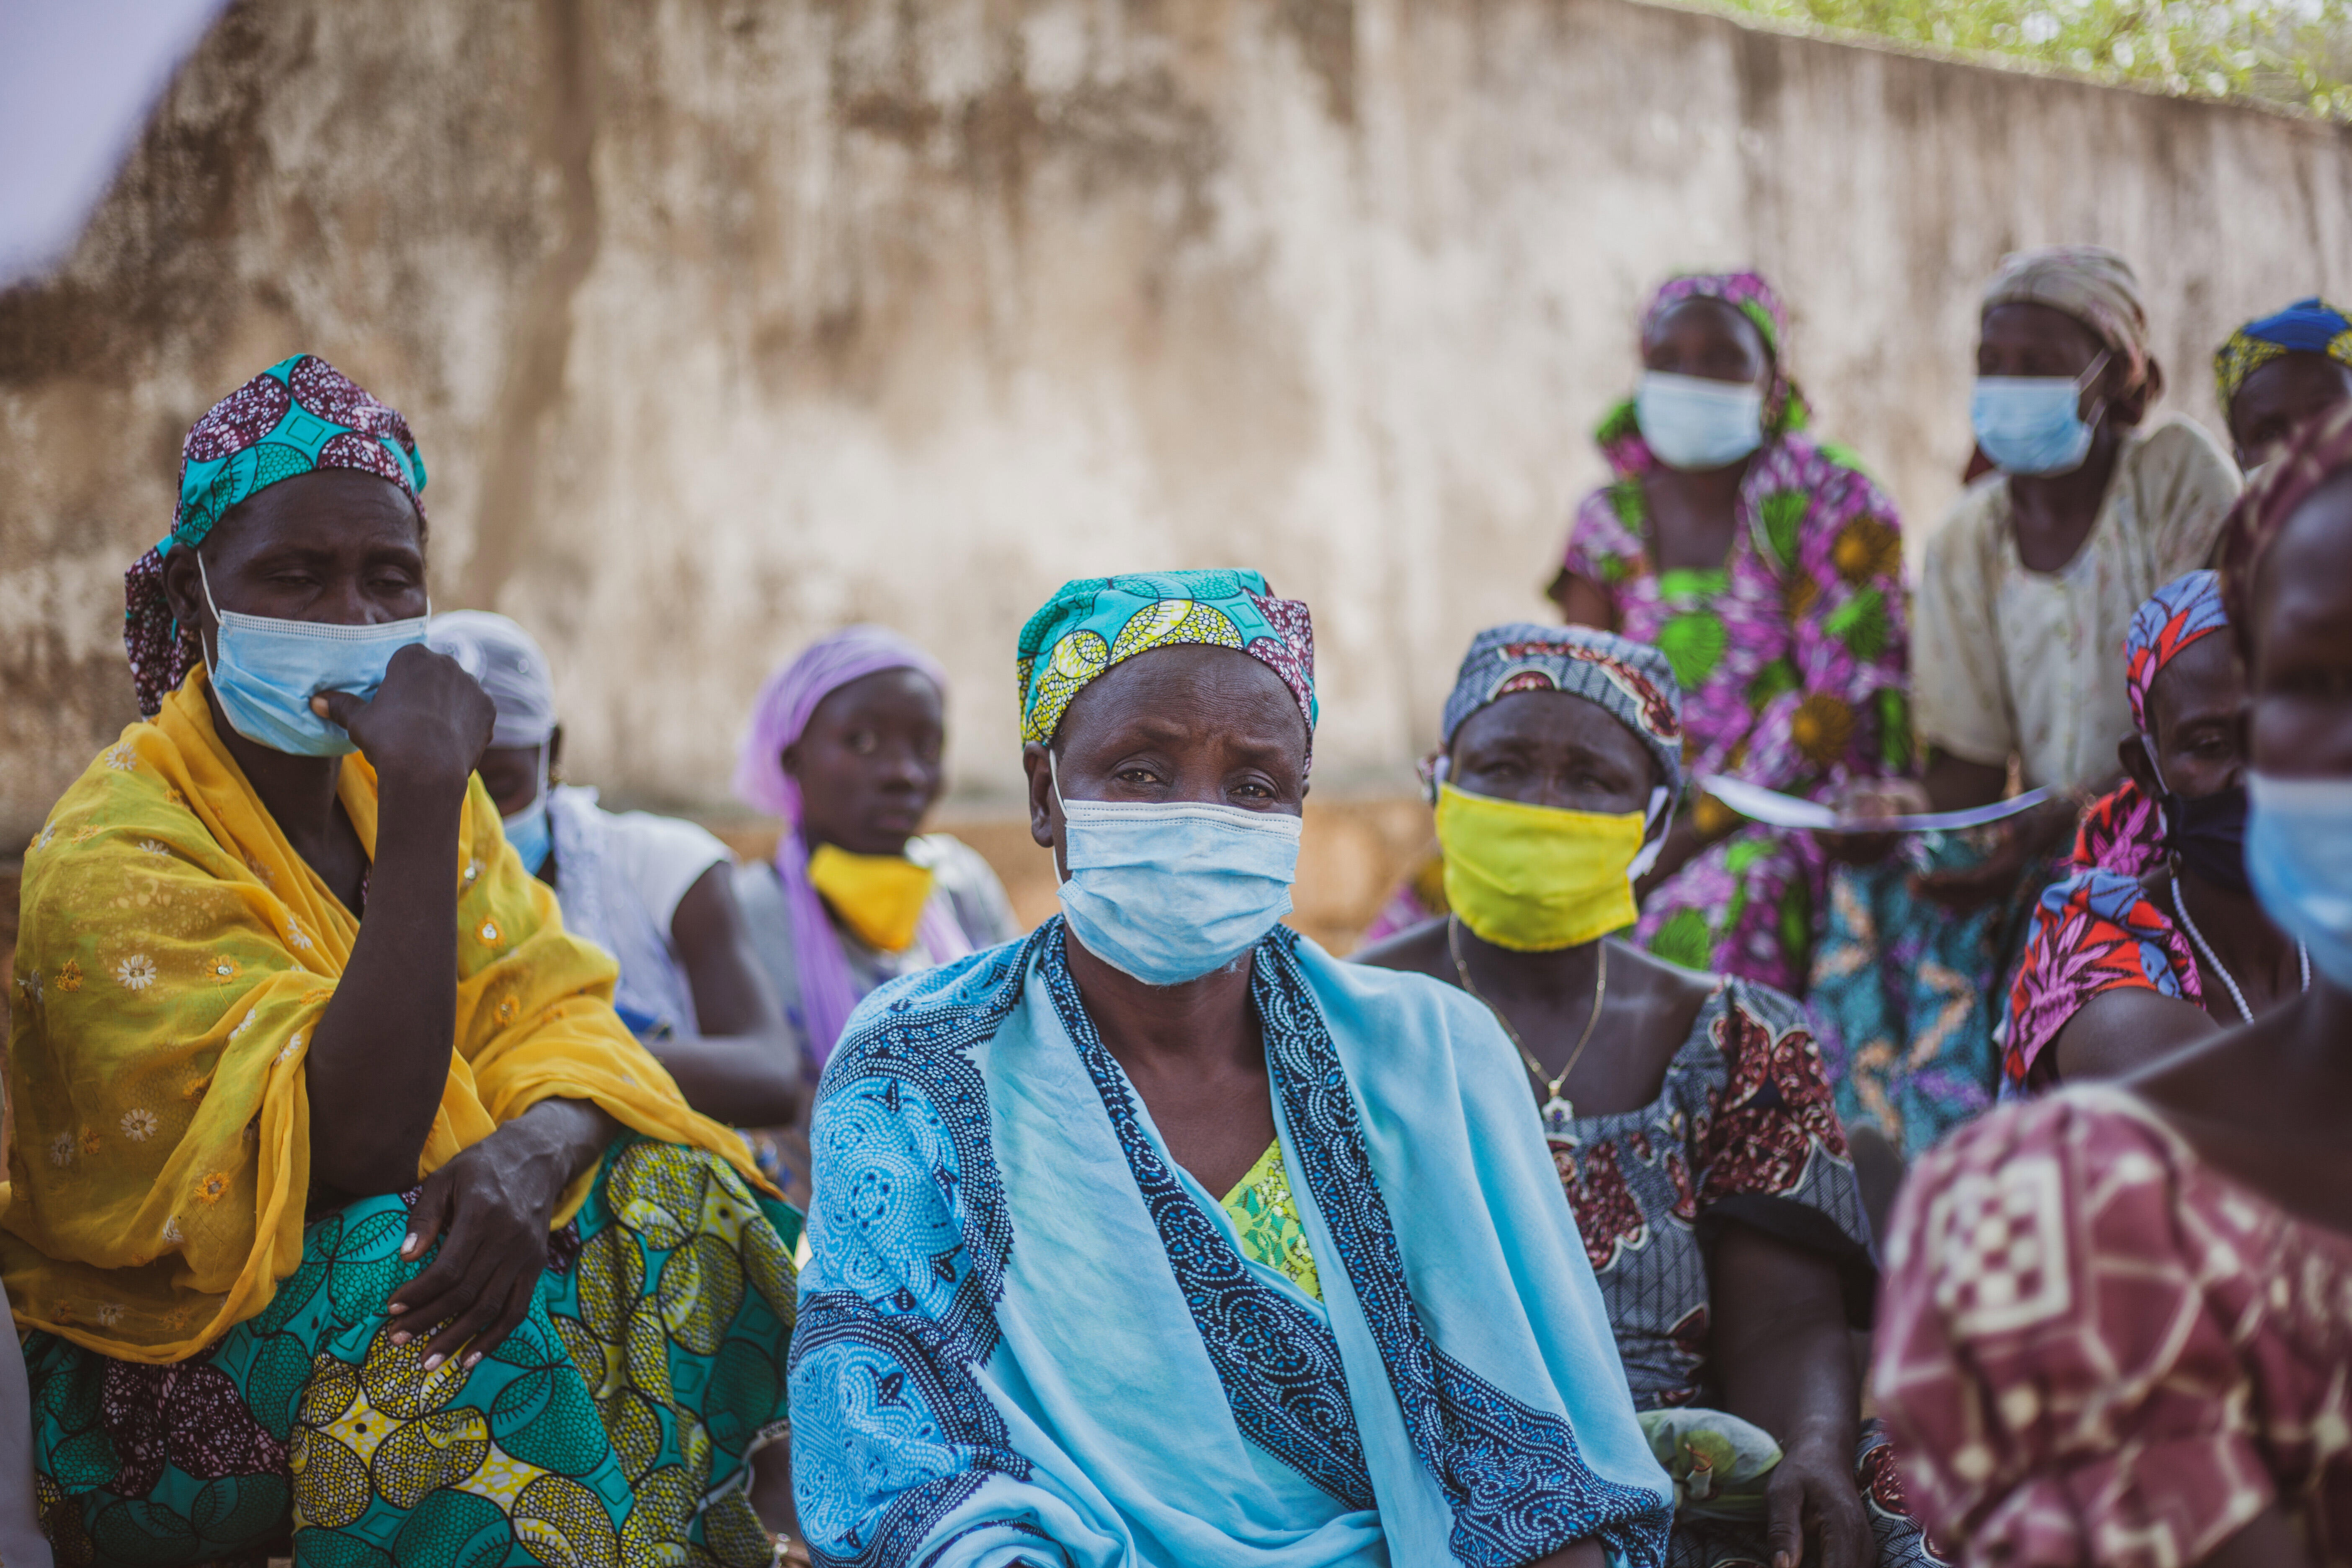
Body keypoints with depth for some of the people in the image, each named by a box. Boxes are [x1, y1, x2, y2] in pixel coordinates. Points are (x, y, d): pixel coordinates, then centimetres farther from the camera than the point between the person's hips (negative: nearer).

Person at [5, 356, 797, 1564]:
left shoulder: (400, 777, 6)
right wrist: (422, 804, -31)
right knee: (464, 1340, -33)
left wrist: (530, 1151, -26)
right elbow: (351, 1150, -28)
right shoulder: (116, 860, -18)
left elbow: (556, 1016, -1)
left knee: (677, 1199, -15)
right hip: (172, 1357, -6)